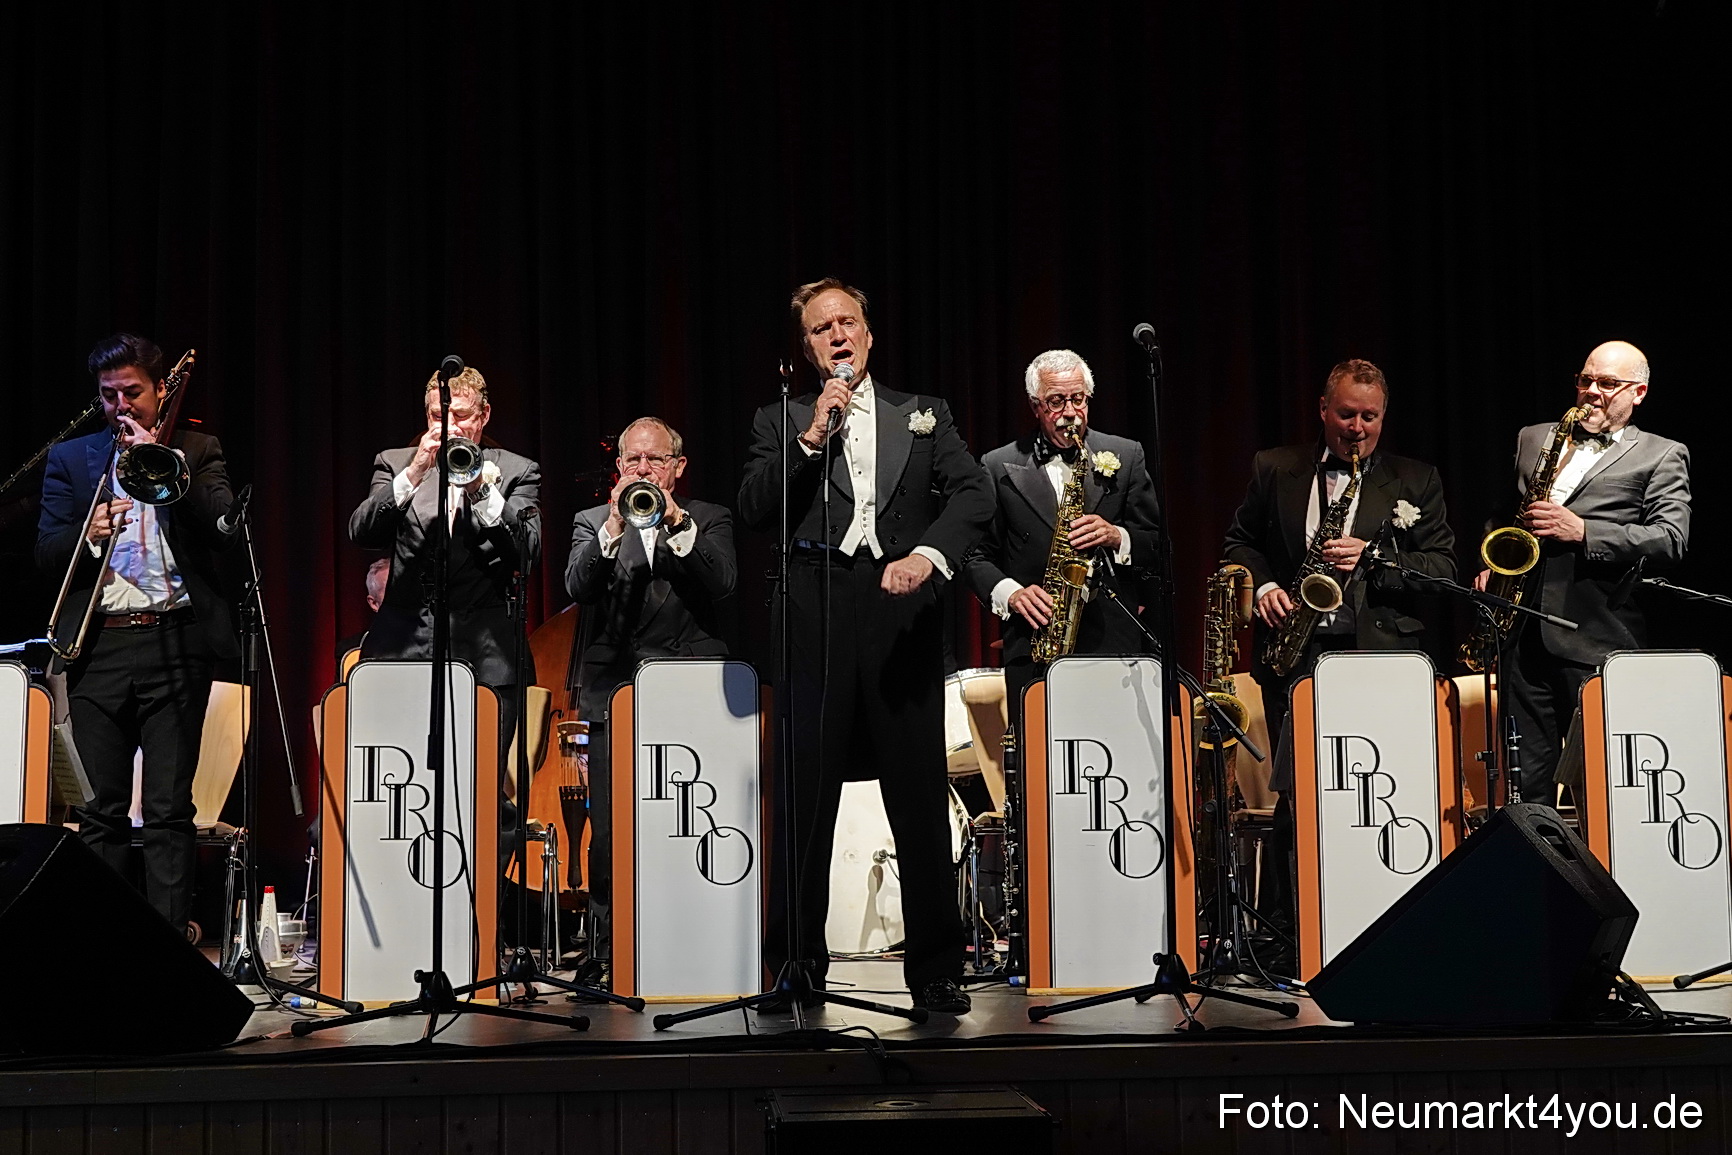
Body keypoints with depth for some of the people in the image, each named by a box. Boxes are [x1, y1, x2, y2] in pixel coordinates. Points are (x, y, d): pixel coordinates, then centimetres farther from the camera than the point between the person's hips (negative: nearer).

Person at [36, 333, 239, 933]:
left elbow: (226, 524, -5)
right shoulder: (70, 459, 16)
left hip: (175, 642, -2)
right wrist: (88, 534, -11)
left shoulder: (196, 452, 12)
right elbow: (45, 552, 9)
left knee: (169, 810, -5)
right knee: (101, 811, 2)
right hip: (99, 646, 2)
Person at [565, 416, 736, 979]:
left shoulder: (708, 520, 14)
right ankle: (611, 955, 6)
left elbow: (722, 585, -4)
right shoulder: (593, 522, 15)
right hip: (613, 695, 1)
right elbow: (578, 587, -3)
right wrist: (615, 526, -15)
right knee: (609, 837, -3)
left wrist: (677, 525, -13)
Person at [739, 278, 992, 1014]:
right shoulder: (781, 421, 14)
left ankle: (936, 969, 8)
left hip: (902, 616, 1)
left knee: (920, 797, 1)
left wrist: (929, 555, -16)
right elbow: (753, 510, 0)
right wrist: (812, 437, -9)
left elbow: (972, 493, 2)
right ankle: (795, 965, 9)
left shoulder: (923, 415, 16)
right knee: (806, 795, 1)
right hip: (816, 619, 0)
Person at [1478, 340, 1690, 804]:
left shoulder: (1661, 457, 7)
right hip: (1524, 633, 4)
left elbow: (1670, 540, -6)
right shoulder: (1532, 439, 20)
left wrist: (1582, 531, -15)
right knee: (1527, 778, 5)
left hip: (1598, 641, -4)